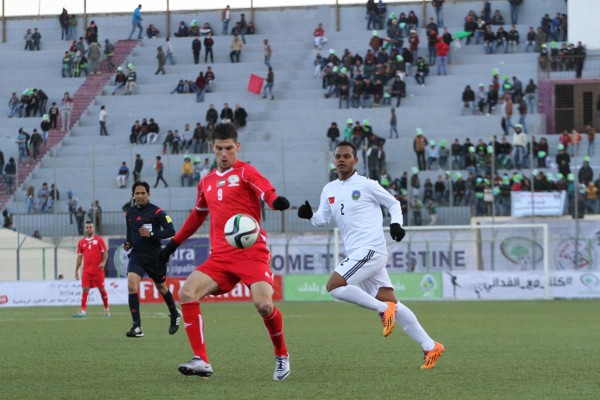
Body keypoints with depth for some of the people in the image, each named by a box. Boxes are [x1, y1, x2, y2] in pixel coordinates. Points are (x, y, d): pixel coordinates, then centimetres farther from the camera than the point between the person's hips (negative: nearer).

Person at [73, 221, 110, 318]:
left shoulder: (99, 240, 3)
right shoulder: (81, 242, 11)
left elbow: (105, 252, 0)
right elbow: (79, 257, 14)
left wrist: (103, 262, -18)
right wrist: (76, 271, 10)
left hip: (98, 270, -2)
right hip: (86, 271, 2)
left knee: (101, 289, 5)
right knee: (85, 290, -7)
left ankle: (106, 309, 21)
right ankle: (83, 311, -11)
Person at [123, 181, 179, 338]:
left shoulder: (156, 212, -11)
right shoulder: (129, 213, 6)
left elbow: (171, 231, -16)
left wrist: (151, 234, -27)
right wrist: (128, 243, 1)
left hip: (155, 257, -3)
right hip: (137, 256, 3)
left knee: (161, 288, 15)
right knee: (132, 285, -19)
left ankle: (175, 314, 46)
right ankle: (137, 327, -19)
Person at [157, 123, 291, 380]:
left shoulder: (245, 172, 1)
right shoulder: (207, 182, 18)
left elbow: (268, 192, -17)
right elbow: (197, 216, 32)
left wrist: (277, 201, -41)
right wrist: (173, 245, 33)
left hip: (251, 251, -5)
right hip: (220, 256, 5)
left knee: (263, 304, -23)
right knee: (186, 293, -16)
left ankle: (282, 356, 6)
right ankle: (201, 361, -16)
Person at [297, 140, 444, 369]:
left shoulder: (366, 185, -3)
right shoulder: (329, 190, 15)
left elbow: (393, 203, 6)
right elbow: (323, 220, 13)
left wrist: (396, 223, -11)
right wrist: (309, 215, -8)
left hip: (370, 250, -7)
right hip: (357, 254, 7)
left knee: (333, 286, -19)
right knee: (391, 303, 4)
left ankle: (383, 309, -8)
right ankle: (430, 347, 7)